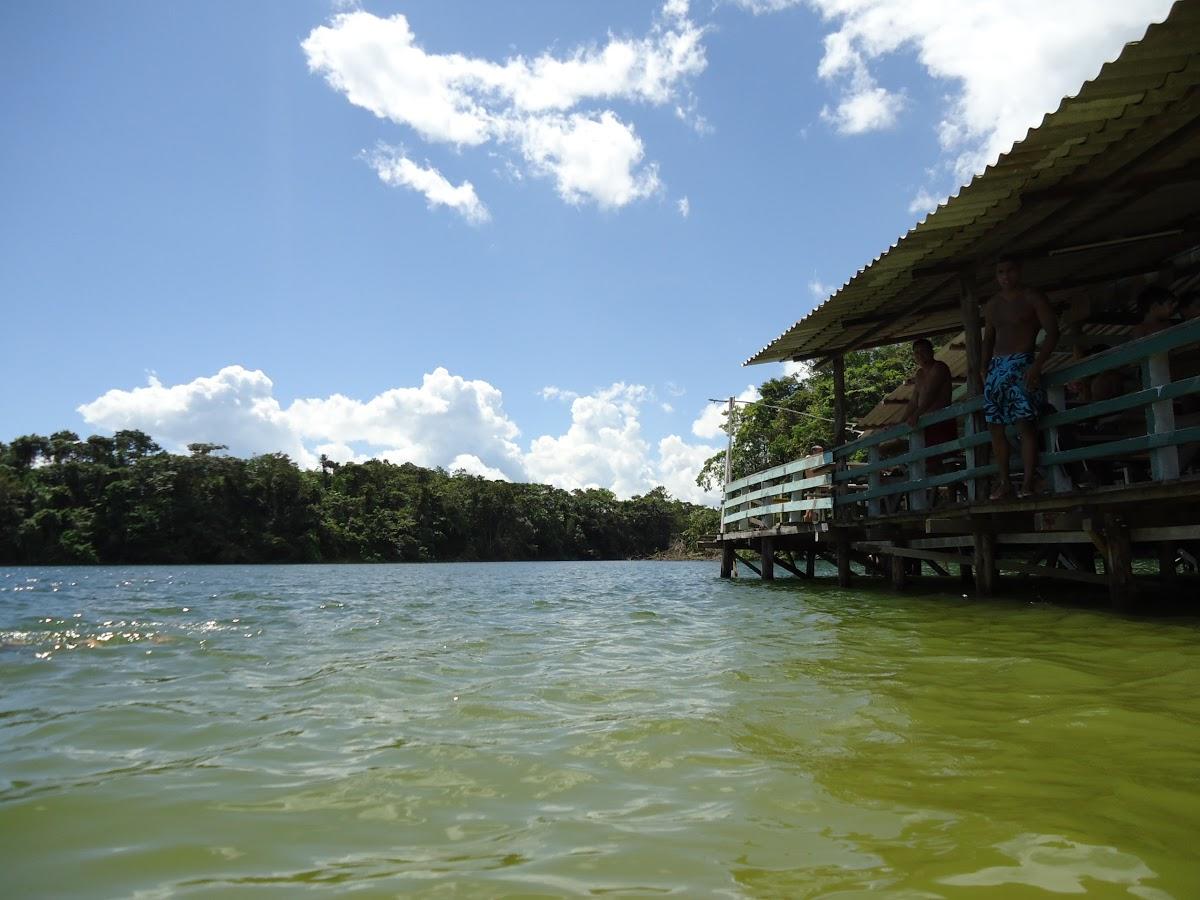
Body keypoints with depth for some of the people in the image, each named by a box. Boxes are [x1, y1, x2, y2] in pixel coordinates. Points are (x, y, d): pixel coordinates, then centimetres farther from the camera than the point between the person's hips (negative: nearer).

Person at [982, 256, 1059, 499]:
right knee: (994, 426, 2)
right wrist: (984, 370, 14)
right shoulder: (992, 305, 18)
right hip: (996, 367, 6)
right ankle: (1004, 482, 7)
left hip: (1022, 364, -6)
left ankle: (1029, 481, -15)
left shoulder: (1032, 298, 0)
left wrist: (1037, 365, -17)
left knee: (1025, 423, -15)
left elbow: (1052, 332, -6)